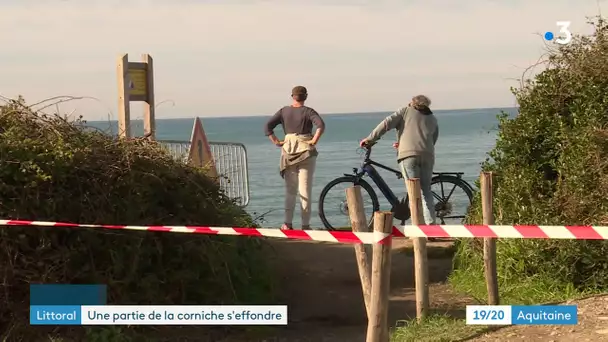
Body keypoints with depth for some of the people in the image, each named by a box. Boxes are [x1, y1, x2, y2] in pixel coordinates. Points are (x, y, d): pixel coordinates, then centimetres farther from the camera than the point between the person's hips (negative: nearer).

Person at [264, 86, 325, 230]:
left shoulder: (283, 111, 5)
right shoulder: (308, 111, -4)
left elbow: (268, 126, -1)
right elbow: (321, 125, -21)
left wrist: (276, 142, 0)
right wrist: (314, 141, -13)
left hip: (289, 151, 2)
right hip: (306, 153, -2)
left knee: (290, 190, 9)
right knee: (305, 190, 3)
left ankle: (287, 223, 1)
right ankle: (305, 225, 4)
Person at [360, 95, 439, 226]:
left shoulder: (406, 111, 16)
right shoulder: (433, 119, 28)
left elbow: (387, 123, 3)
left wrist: (370, 139, 7)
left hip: (408, 155, -4)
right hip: (427, 156, 4)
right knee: (426, 190, 13)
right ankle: (430, 223, 2)